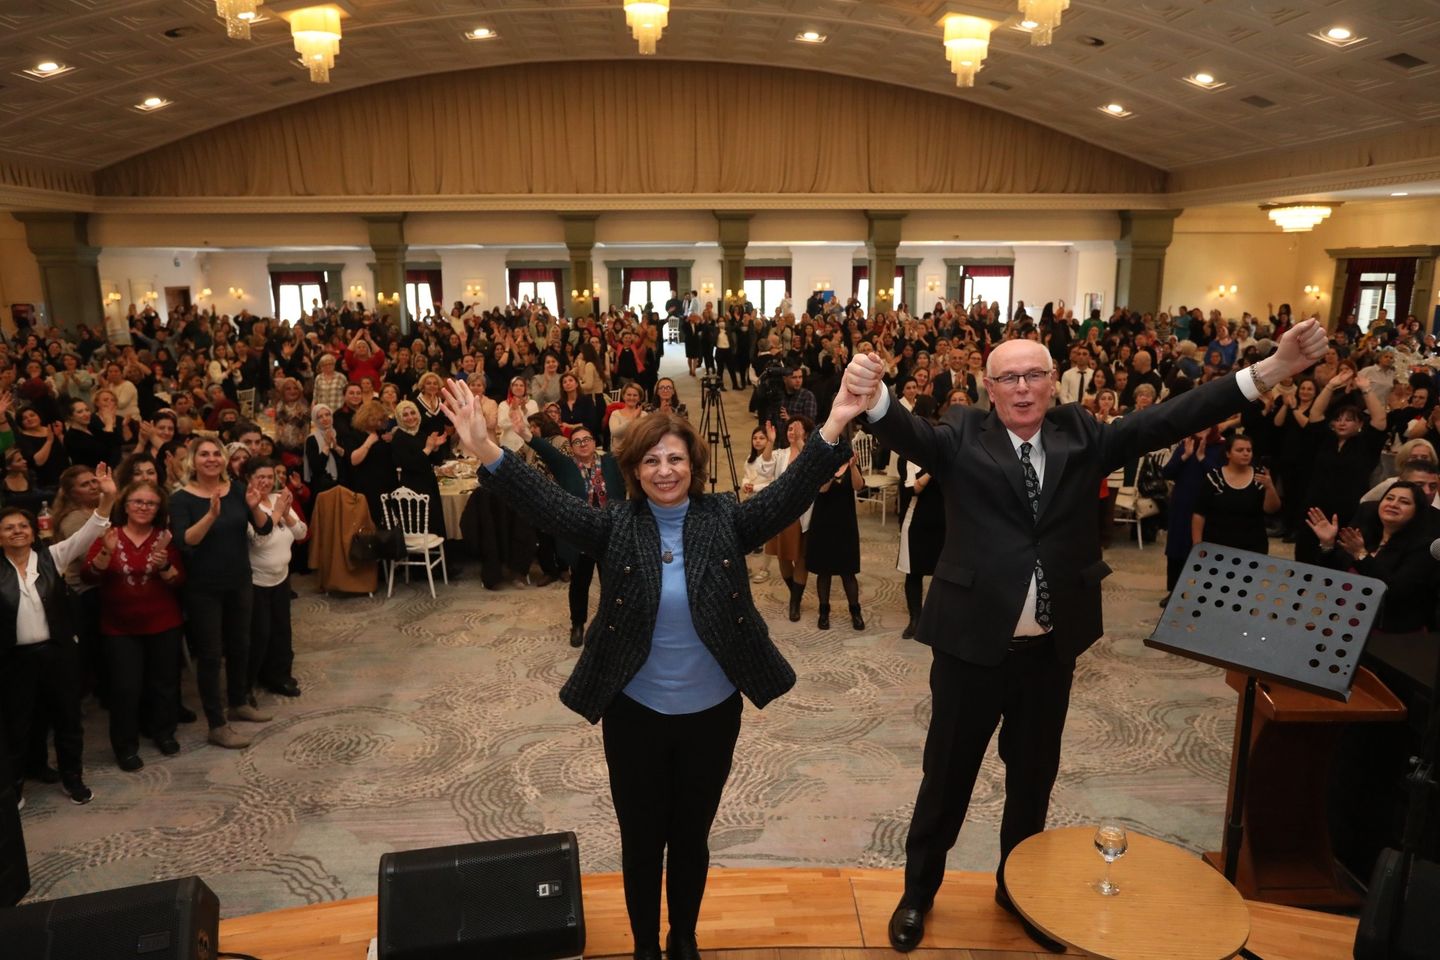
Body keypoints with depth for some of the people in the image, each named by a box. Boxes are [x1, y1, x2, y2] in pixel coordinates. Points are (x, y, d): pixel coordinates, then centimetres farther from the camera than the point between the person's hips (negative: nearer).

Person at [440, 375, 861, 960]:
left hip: (712, 712, 1)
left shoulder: (726, 521, -7)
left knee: (691, 836, 19)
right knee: (641, 839, 16)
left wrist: (833, 429, -35)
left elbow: (790, 493, -20)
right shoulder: (615, 526, -9)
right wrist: (486, 450, -38)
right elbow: (549, 504, -22)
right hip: (635, 713, 0)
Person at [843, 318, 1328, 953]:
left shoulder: (1082, 436, 1)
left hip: (1052, 647, 3)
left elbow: (1165, 421, -6)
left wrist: (1270, 371, -15)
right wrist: (873, 397, -49)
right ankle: (918, 892, 35)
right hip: (973, 642, -3)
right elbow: (909, 432, -26)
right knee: (947, 776, 12)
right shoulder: (963, 438, -8)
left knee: (1034, 775, 21)